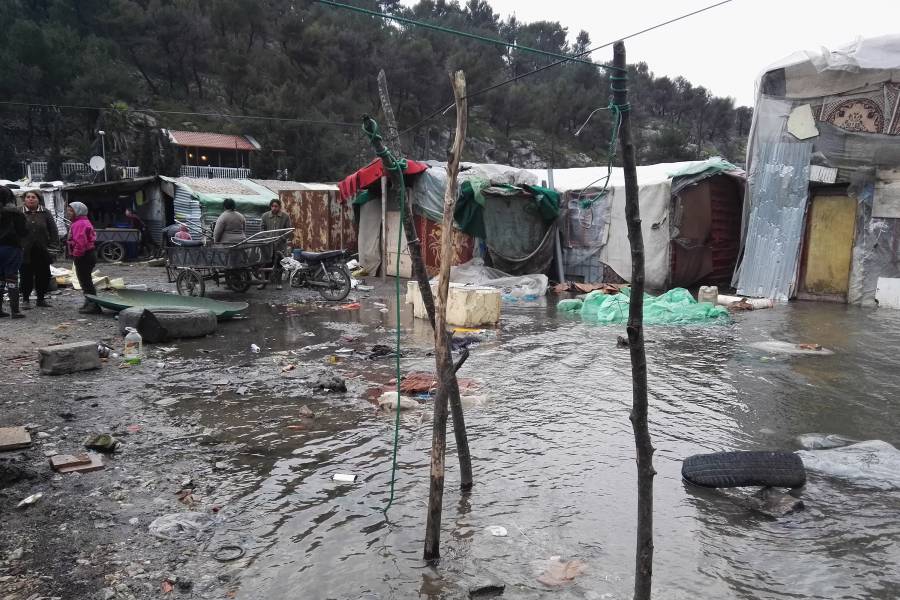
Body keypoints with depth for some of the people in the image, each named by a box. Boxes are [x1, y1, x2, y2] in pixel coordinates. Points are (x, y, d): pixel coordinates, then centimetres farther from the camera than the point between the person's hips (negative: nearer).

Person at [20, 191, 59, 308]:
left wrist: (52, 245, -2)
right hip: (25, 252, -1)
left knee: (43, 276, 8)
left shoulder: (45, 213, 5)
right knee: (26, 276, 3)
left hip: (42, 251, 2)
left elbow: (53, 231, 6)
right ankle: (26, 299, 14)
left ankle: (41, 298, 21)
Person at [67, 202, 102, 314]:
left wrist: (76, 254, -19)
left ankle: (93, 306, -8)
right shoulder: (84, 222, 18)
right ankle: (90, 304, 25)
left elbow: (80, 242, -28)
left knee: (85, 281, -8)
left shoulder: (79, 224, -17)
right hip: (90, 254, 11)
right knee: (86, 281, 17)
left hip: (83, 257, -11)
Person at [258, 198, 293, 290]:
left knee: (279, 263, 4)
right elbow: (261, 228, 8)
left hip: (280, 244, -1)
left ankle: (278, 283, 13)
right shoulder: (265, 216, 5)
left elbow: (289, 229, 1)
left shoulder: (285, 216, 0)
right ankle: (264, 281, 14)